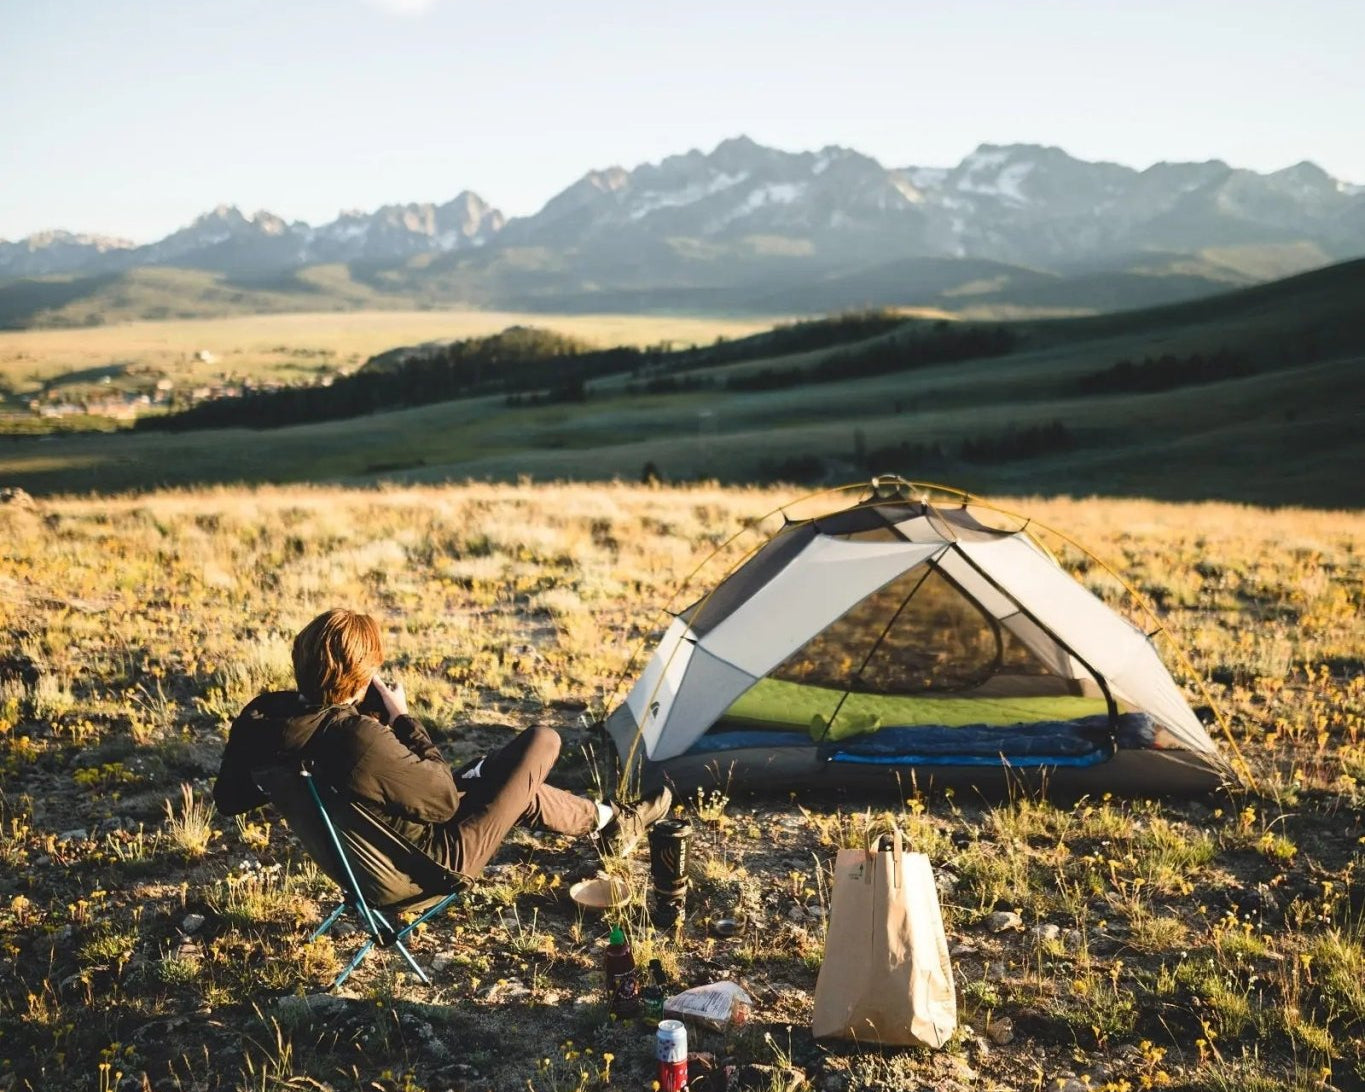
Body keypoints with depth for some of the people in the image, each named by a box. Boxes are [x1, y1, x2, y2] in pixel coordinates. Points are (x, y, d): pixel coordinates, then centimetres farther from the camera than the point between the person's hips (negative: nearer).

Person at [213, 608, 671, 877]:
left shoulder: (261, 716, -15)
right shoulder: (360, 740, -37)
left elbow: (229, 799, 3)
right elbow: (445, 798, -23)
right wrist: (402, 718, -16)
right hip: (437, 859, -8)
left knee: (519, 785, 27)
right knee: (541, 742, 4)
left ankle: (608, 819, 46)